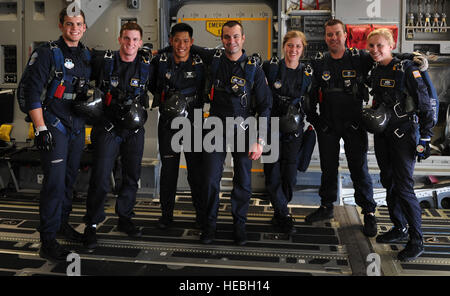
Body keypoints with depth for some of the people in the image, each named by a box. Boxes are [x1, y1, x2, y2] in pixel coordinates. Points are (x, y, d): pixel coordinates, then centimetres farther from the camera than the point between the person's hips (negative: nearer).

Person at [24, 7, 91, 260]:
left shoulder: (87, 56, 11)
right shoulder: (47, 53, -8)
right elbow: (32, 92, -12)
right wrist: (41, 129, -17)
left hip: (78, 126, 6)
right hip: (54, 126, -6)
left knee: (70, 178, 13)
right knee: (55, 181, -9)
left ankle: (63, 223, 29)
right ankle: (48, 239, -1)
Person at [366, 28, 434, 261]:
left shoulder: (406, 69, -13)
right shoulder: (375, 71, 7)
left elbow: (425, 106, -12)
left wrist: (425, 139, -14)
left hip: (403, 134, -7)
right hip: (381, 133, 7)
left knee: (404, 187, -8)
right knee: (388, 182, 13)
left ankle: (416, 241, 5)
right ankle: (400, 228, 29)